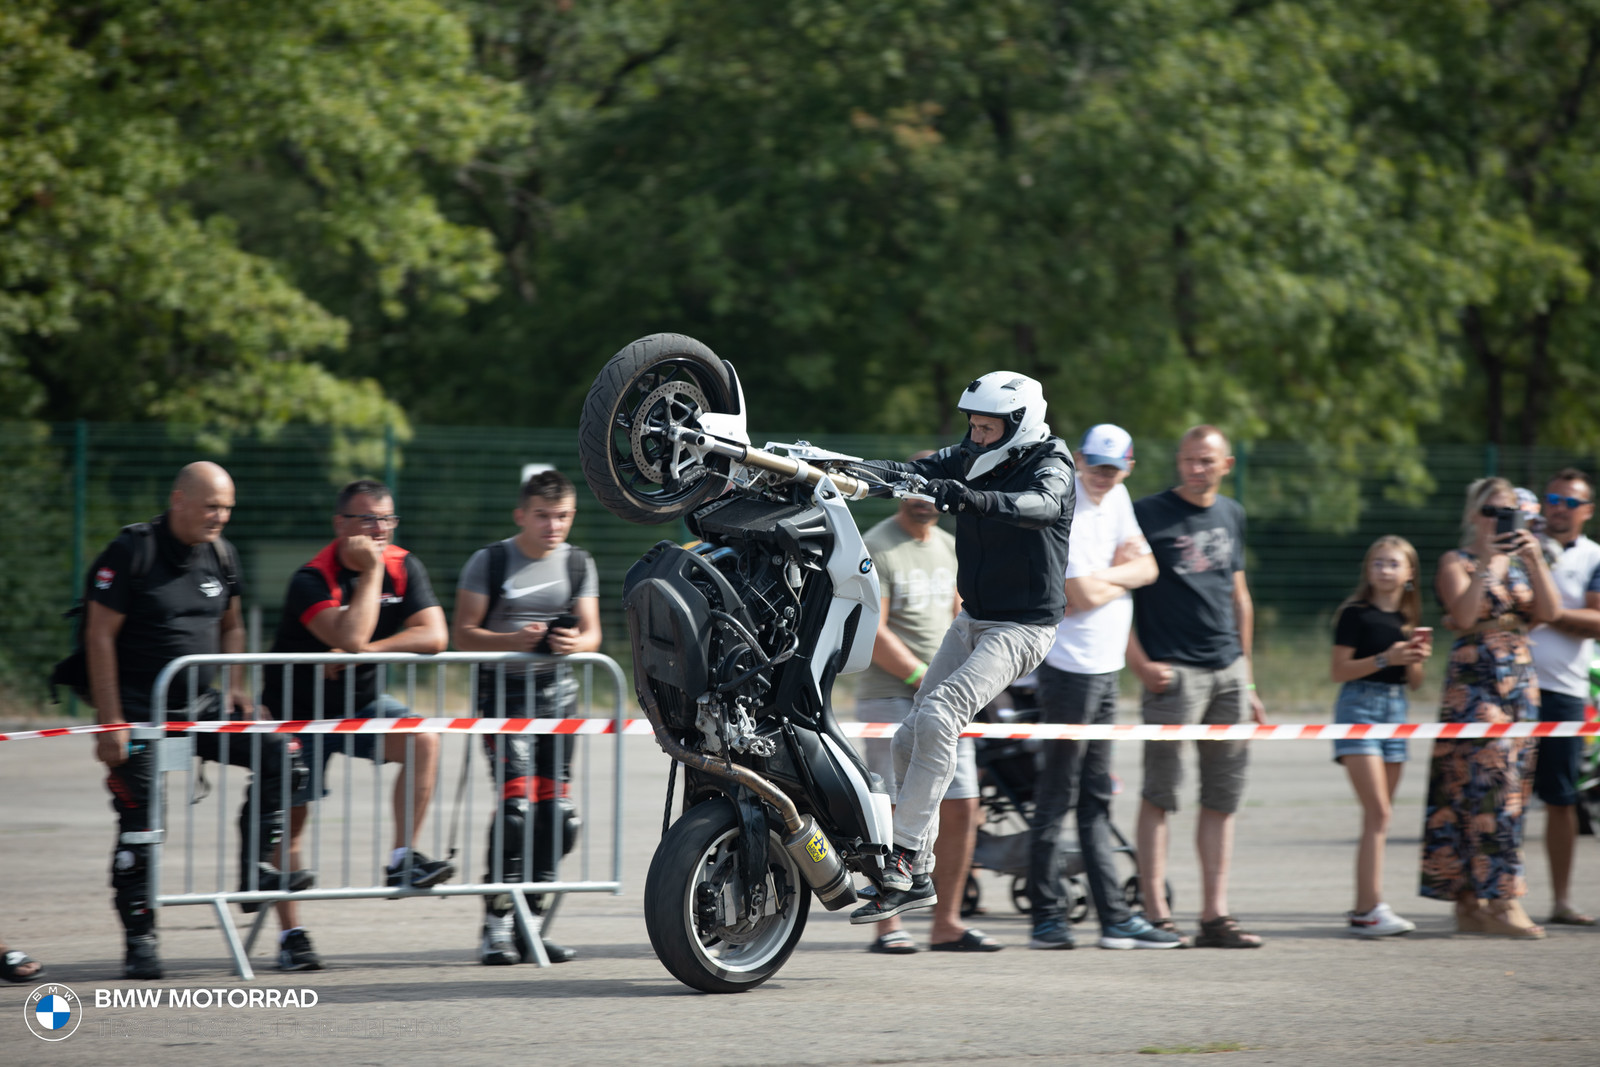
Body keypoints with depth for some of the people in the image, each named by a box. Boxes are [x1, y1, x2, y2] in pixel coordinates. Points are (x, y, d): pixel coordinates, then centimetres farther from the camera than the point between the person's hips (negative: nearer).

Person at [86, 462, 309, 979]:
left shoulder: (220, 553, 7)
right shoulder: (131, 553, -12)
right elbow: (100, 637, -13)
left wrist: (235, 684, 3)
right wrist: (110, 723, -17)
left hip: (202, 705, 6)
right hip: (141, 713, -6)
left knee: (278, 753, -10)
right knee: (140, 822, -6)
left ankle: (256, 869, -4)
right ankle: (139, 939, 4)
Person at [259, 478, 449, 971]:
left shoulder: (404, 568, -5)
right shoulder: (313, 579, -22)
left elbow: (433, 635, -16)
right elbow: (349, 637, -37)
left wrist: (365, 648, -25)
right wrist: (370, 571, -30)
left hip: (362, 702, 4)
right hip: (299, 709, -4)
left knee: (423, 741, -23)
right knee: (288, 818, -3)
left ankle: (403, 859, -18)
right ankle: (291, 935, 5)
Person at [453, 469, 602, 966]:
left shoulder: (579, 564, 12)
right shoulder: (489, 562, 0)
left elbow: (592, 631, 9)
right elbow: (464, 634, -3)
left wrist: (577, 641, -15)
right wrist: (512, 640, -20)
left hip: (558, 691, 5)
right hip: (505, 690, -5)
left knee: (557, 811, 1)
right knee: (517, 801, -18)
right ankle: (497, 925, -13)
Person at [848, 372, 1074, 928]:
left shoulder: (1050, 465, -14)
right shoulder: (972, 459, 6)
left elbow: (1041, 505, -36)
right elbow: (916, 471, -3)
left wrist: (972, 498, -52)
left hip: (1022, 628, -8)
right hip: (973, 619, 8)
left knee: (936, 717, -25)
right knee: (911, 736, 2)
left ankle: (902, 855, -23)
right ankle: (917, 877, 10)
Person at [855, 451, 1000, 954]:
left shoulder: (948, 546, 16)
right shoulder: (875, 549, -7)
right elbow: (871, 634, -13)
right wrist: (923, 679, -12)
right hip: (890, 696, -7)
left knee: (961, 808, 3)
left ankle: (947, 921, 11)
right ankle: (888, 925, -5)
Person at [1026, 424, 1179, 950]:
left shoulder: (1116, 499, 11)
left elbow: (1146, 568, 6)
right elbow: (1085, 596, -20)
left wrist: (1104, 574, -11)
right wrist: (1123, 577, -2)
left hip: (1104, 669, 9)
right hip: (1070, 668, -9)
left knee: (1096, 798, 10)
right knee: (1056, 797, -5)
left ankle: (1115, 918, 11)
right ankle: (1048, 918, -2)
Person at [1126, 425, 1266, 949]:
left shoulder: (1232, 515, 15)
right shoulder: (1149, 514, -4)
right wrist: (1140, 663, -13)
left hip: (1228, 671, 6)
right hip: (1173, 672, -6)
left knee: (1223, 796, 5)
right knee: (1160, 793, -6)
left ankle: (1215, 915, 8)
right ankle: (1155, 915, -4)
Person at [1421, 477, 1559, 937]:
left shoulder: (1520, 562, 16)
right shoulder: (1456, 563, 0)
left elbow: (1549, 612, 1)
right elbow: (1464, 615, -17)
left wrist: (1535, 561, -8)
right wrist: (1486, 564, -21)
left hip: (1521, 683, 6)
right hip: (1473, 683, -6)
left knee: (1511, 786, 4)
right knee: (1489, 783, -15)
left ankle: (1470, 900, 7)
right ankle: (1501, 899, -18)